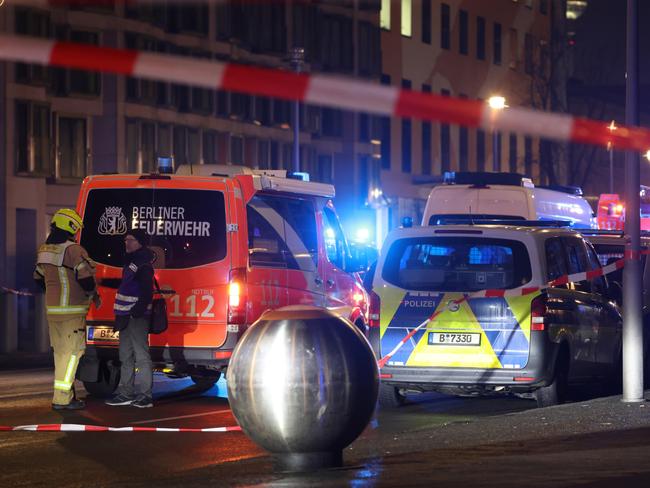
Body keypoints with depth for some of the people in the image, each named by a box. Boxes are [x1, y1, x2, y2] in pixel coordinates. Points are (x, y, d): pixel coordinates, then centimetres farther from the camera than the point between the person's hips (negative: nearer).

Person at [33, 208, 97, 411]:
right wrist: (93, 294, 1)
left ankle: (66, 395, 22)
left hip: (52, 308, 8)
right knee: (72, 351, -5)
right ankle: (61, 399, -9)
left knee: (60, 351, 16)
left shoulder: (44, 250, 10)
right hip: (72, 309, -8)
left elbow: (39, 278, 20)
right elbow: (85, 276, -19)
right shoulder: (73, 250, -16)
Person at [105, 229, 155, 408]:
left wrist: (137, 311, -24)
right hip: (126, 315, 11)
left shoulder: (143, 264, -12)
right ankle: (126, 393, 19)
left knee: (141, 356, -9)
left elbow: (146, 291, -19)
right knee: (126, 356, 14)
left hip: (137, 317, -11)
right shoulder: (131, 262, 20)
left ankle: (145, 396, -9)